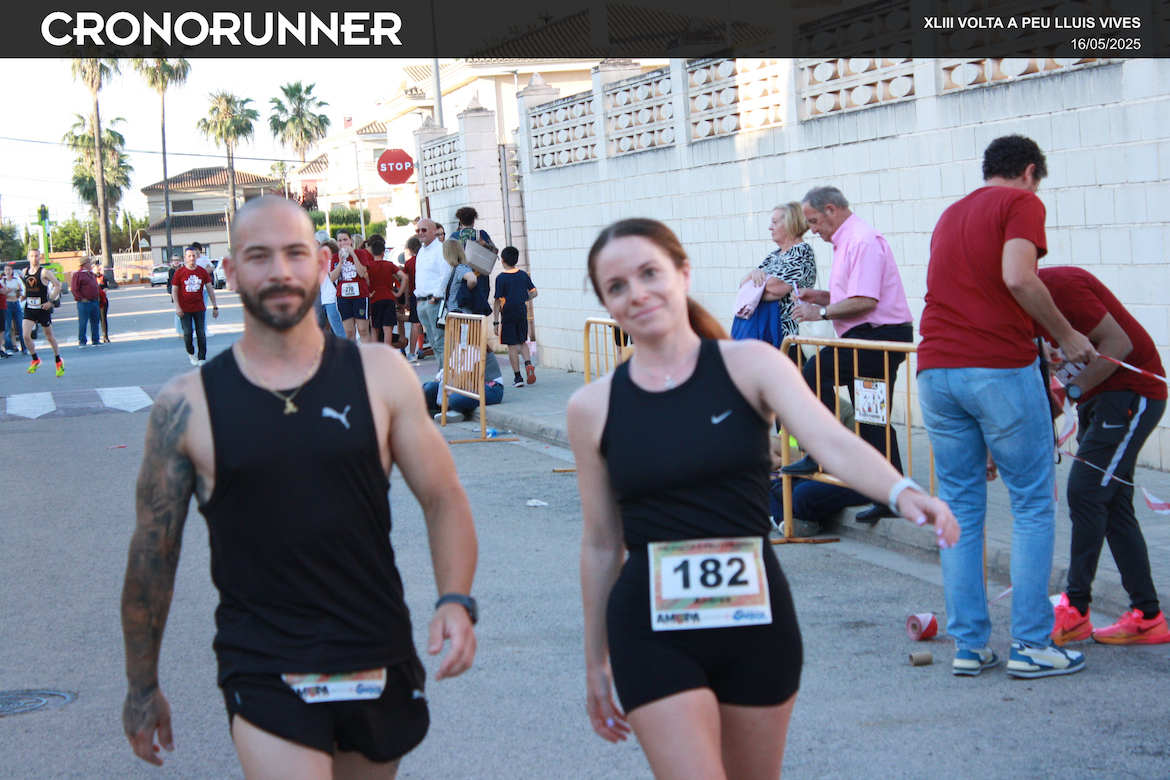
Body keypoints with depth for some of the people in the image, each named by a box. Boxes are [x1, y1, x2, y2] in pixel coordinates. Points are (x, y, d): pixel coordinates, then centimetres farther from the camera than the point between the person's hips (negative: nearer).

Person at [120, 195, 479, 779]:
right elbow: (153, 551, 5)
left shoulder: (379, 375, 0)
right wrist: (142, 687, 11)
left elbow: (442, 498, 5)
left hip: (382, 665, 3)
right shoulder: (187, 405, -4)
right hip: (264, 677, -2)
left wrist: (456, 600, -13)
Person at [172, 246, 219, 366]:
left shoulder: (203, 272, 2)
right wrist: (177, 307, -8)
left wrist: (215, 307, 6)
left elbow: (210, 289, 7)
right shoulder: (179, 272, -3)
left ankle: (201, 359, 11)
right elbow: (175, 290, 1)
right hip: (185, 309, -1)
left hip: (199, 308, 1)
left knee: (201, 335, 0)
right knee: (187, 333, -4)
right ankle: (191, 353, 23)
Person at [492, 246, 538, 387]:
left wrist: (495, 321, -9)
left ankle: (517, 376, 3)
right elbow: (534, 293, 4)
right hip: (522, 312, 4)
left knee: (512, 345, 2)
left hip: (508, 314, -4)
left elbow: (497, 301, -12)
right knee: (522, 342, 19)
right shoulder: (524, 275, 2)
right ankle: (528, 363, -7)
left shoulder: (501, 278, -11)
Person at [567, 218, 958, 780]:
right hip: (653, 633, -1)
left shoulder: (749, 365, -3)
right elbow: (601, 543, 8)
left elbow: (833, 443, -18)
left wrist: (901, 492, -38)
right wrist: (595, 661, 13)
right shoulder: (593, 407, 0)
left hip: (756, 620, 1)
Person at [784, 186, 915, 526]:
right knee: (873, 420, 10)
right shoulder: (846, 241, 19)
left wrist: (821, 312, -14)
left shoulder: (862, 240, -15)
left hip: (879, 335, -11)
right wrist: (819, 296, 12)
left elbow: (864, 301, -24)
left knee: (815, 375, -16)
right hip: (879, 337, 11)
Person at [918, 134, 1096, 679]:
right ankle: (1030, 644, 3)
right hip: (1000, 368, -6)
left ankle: (968, 645, 11)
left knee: (960, 509, 10)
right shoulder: (1022, 203, 1)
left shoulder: (950, 214, 23)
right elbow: (1018, 278, -17)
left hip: (936, 369, 6)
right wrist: (1066, 336, -5)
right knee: (1033, 505, 4)